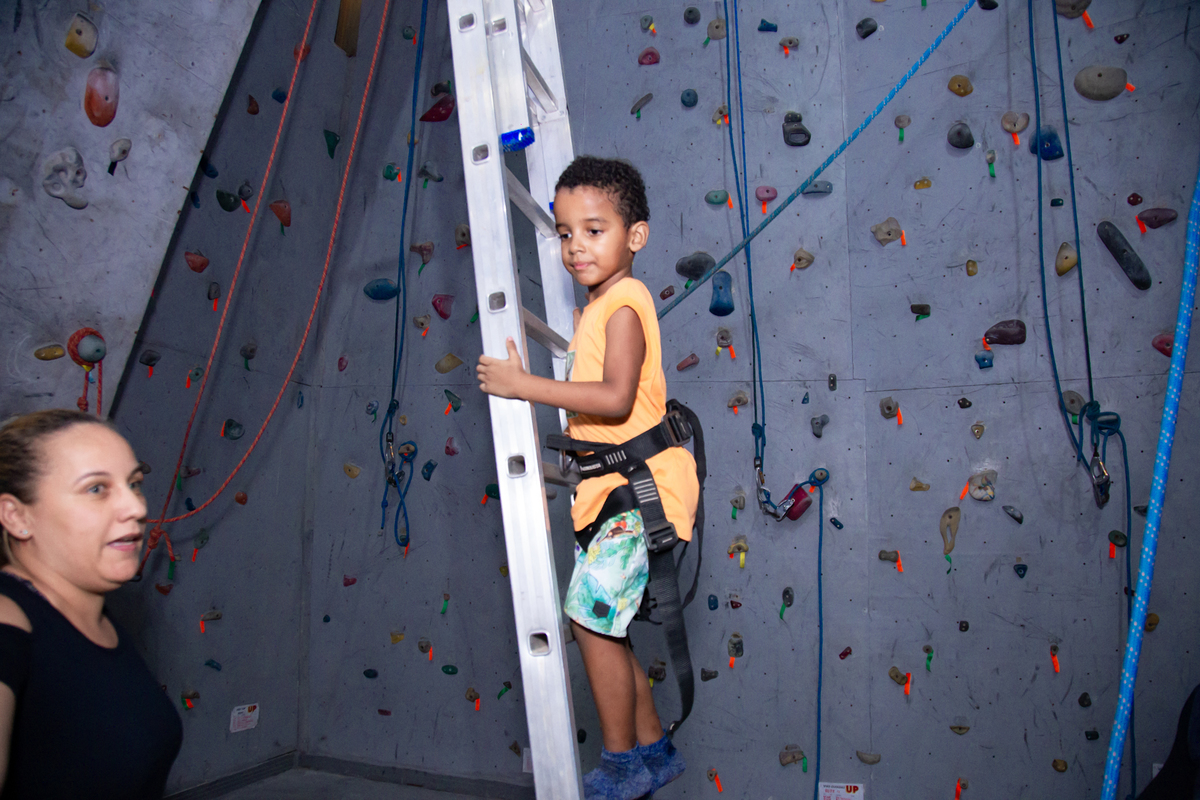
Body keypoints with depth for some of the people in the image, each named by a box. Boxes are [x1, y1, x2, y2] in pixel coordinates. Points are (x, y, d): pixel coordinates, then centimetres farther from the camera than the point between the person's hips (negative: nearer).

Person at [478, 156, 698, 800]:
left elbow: (615, 399, -25)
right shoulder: (594, 310, 17)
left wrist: (522, 384, -22)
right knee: (602, 626, 13)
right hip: (611, 491, 10)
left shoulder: (624, 303, -12)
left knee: (591, 614, -7)